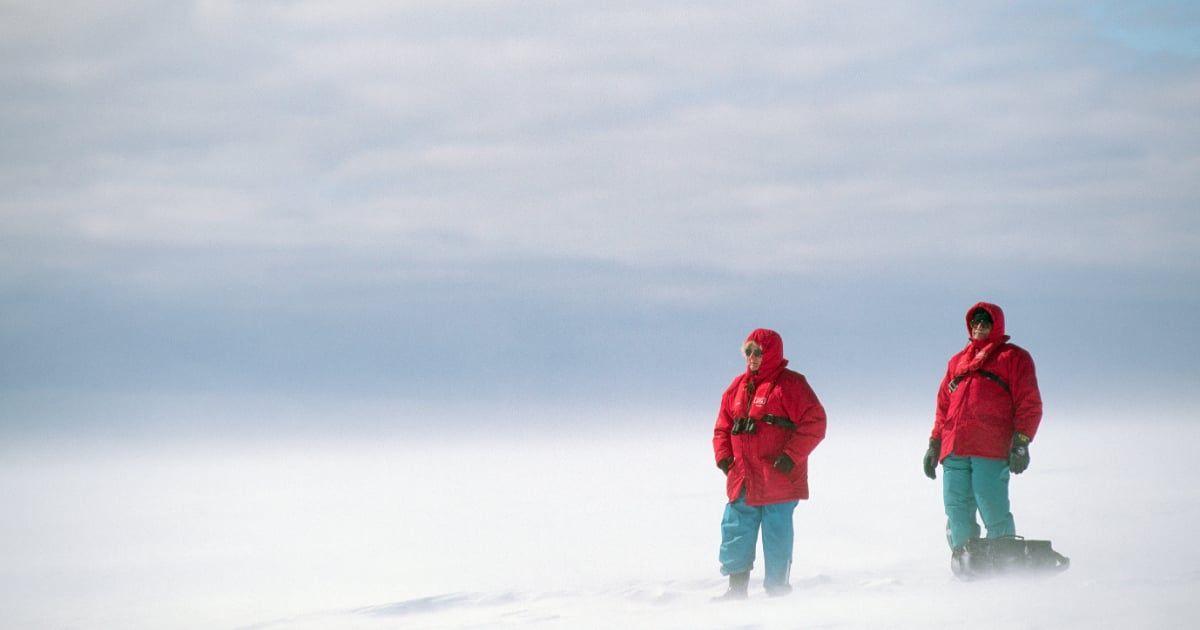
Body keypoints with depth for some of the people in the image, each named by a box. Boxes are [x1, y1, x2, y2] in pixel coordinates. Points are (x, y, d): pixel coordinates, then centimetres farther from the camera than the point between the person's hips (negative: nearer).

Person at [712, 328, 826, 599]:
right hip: (742, 480, 6)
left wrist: (791, 455, -17)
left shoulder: (790, 384, -6)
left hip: (778, 480, -6)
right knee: (735, 533, 7)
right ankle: (736, 589, 16)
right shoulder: (738, 386, 14)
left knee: (776, 535, 0)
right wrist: (723, 455, 5)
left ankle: (777, 589, 10)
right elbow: (723, 426, 21)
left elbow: (814, 422, -11)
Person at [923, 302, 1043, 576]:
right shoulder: (958, 361, 27)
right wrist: (934, 444, 18)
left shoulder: (1014, 357, 11)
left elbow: (1029, 404, 3)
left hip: (992, 451, -5)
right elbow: (943, 406, 27)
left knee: (993, 511, -11)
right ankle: (963, 564, 1)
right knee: (957, 513, -2)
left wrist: (1021, 442, -8)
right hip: (954, 451, 5)